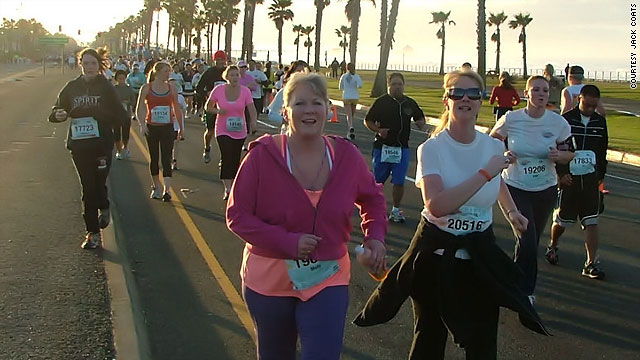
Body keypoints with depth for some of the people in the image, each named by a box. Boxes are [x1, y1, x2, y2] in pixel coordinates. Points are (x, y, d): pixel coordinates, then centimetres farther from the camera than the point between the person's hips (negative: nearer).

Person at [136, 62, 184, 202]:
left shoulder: (172, 88, 3)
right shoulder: (146, 88, -3)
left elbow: (177, 109, 12)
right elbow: (139, 109, -4)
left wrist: (181, 127, 15)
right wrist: (142, 124, -19)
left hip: (167, 127, 0)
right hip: (152, 127, 0)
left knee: (166, 159, -8)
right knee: (154, 158, 12)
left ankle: (166, 190, -13)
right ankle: (157, 187, 28)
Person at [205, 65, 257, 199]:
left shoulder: (245, 91, -7)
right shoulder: (218, 90, -7)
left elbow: (252, 109, -11)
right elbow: (208, 107, 3)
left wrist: (254, 121, -32)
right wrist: (218, 111, -18)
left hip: (239, 132, 2)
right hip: (223, 131, -2)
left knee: (235, 159, 12)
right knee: (226, 158, -17)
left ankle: (233, 187, 30)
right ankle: (227, 189, -16)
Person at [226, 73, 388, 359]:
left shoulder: (346, 156, -7)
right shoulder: (263, 155, -16)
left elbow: (373, 197, 12)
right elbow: (237, 215, -14)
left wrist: (375, 235, -5)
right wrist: (289, 242, -24)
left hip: (327, 280, 1)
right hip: (270, 279, 0)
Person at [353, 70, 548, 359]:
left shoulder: (495, 146, -2)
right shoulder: (431, 148, -14)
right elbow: (436, 205, -31)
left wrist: (511, 210, 9)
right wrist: (485, 173, -29)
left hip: (481, 254, 3)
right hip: (437, 252, -3)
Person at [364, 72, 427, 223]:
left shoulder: (410, 103, 6)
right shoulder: (381, 102, -3)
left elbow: (420, 119, 21)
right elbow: (368, 121, 1)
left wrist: (422, 125, -2)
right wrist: (378, 130, -16)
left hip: (402, 148, 2)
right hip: (383, 147, -2)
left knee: (399, 182, 3)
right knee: (378, 180, 6)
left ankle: (396, 210, 17)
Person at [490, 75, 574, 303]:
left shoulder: (558, 123, -8)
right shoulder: (511, 119, -11)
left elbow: (569, 155, 2)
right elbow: (492, 141, 7)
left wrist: (559, 155, -20)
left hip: (545, 190, 3)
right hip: (515, 188, -2)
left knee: (531, 241, 14)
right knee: (527, 240, -13)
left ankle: (516, 281, 39)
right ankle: (525, 291, 6)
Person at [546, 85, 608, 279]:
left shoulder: (600, 121, 8)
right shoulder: (566, 119, -5)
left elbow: (603, 151, 17)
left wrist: (600, 175, 13)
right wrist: (561, 173, -11)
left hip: (590, 178, 3)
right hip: (568, 177, -3)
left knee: (591, 221, -3)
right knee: (562, 219, 6)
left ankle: (591, 263, 0)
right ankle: (552, 246, 36)